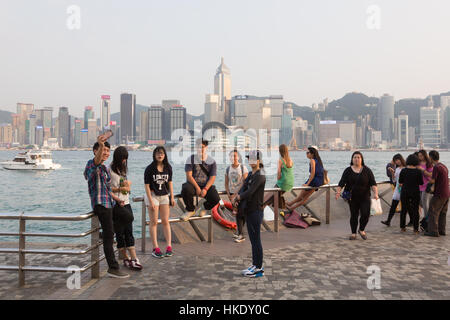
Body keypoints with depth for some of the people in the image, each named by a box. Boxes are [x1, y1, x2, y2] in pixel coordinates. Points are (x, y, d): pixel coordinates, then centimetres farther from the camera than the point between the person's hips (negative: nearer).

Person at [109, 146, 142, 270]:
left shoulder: (123, 169, 16)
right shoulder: (110, 169, -6)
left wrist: (128, 184, -4)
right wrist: (117, 199, -20)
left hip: (126, 204, 6)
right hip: (116, 205, -6)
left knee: (129, 232, 3)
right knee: (120, 232, 1)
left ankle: (134, 259, 2)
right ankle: (126, 259, 11)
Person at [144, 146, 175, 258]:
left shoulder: (168, 168, 2)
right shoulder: (149, 168, -10)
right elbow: (147, 185, -10)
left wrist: (172, 197, 7)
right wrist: (150, 201, -14)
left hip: (165, 196, 3)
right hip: (153, 195, -3)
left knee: (166, 221, 2)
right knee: (154, 222, -2)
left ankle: (169, 246, 5)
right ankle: (155, 248, 1)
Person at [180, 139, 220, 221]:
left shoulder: (212, 161, 5)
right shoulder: (191, 159, 2)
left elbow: (212, 178, -1)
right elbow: (189, 175, -6)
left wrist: (205, 189, -17)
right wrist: (197, 188, -17)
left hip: (206, 186, 1)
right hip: (193, 184, -1)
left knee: (216, 198, -26)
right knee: (185, 189, -36)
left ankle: (205, 208, 14)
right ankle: (190, 210, -6)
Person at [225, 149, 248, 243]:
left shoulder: (243, 167, -9)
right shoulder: (228, 169, 4)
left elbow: (245, 183, -13)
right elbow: (226, 183, 9)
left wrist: (237, 194, -15)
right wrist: (228, 195, -2)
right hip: (232, 194, 4)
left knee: (241, 213, -3)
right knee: (237, 212, 8)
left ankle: (241, 234, 6)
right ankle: (239, 231, 19)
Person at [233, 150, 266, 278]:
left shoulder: (260, 176, -15)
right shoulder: (251, 174, 14)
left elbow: (250, 192, -22)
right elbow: (243, 188, 9)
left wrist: (238, 197, -6)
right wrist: (238, 198, -10)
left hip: (256, 211, -9)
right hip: (250, 210, 9)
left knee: (256, 239, -2)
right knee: (253, 239, 15)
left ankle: (258, 268, 8)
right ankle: (255, 265, 25)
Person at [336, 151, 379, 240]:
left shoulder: (367, 170, 2)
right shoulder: (348, 170, 2)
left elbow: (373, 183, -2)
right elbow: (342, 183, -3)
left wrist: (376, 193, -17)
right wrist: (338, 192, -18)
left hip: (365, 197, 0)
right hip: (352, 198, 0)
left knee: (366, 214, -8)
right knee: (353, 215, 5)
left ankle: (361, 230, 18)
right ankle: (353, 233, 21)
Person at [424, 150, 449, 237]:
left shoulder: (436, 167, -15)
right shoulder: (444, 166, 14)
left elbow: (432, 181, -16)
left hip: (439, 194, -9)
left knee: (433, 212, -4)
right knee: (442, 213, 14)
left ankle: (433, 231, -4)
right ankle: (441, 230, 18)